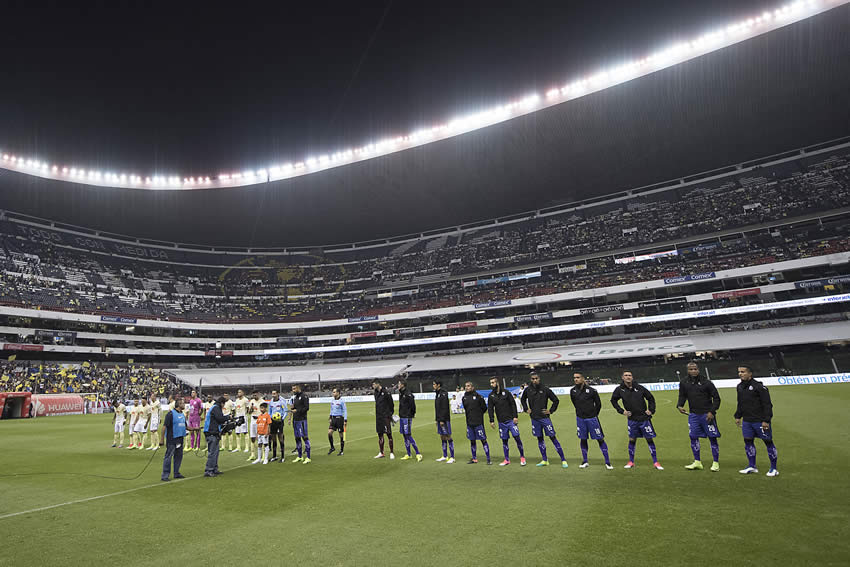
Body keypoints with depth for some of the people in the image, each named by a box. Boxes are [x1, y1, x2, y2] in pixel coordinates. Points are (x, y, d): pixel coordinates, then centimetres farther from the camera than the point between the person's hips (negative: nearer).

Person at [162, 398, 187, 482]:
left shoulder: (182, 414, 14)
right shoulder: (171, 413, -10)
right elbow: (164, 426, -12)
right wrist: (162, 438, -15)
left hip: (180, 439, 8)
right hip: (171, 439, -8)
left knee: (179, 456, 12)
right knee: (168, 456, -5)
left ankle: (176, 473, 22)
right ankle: (165, 475, 1)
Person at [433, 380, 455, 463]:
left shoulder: (443, 394, -14)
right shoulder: (437, 394, 14)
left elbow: (444, 408, -19)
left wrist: (442, 420, -21)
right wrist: (437, 419, 18)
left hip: (445, 419, -9)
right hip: (439, 419, 9)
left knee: (448, 437, -5)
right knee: (442, 437, 12)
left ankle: (452, 457, -1)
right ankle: (444, 456, 19)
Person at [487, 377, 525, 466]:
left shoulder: (506, 392, -1)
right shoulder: (491, 396, 6)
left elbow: (513, 404, 0)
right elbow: (490, 409, 7)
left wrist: (515, 416, -7)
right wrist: (492, 420, 0)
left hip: (511, 420, -3)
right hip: (501, 422, 3)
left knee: (517, 437, -7)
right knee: (504, 440, 5)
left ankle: (522, 457, 7)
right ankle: (507, 460, 15)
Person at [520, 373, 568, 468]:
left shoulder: (545, 390, -8)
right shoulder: (527, 390, 1)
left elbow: (556, 400, 2)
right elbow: (522, 399, 21)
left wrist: (550, 411, -3)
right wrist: (526, 409, 11)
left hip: (545, 418, -3)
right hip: (534, 419, 4)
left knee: (553, 438, -4)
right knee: (540, 439, 10)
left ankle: (563, 460, 2)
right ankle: (545, 460, 21)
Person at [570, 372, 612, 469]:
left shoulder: (591, 390, -13)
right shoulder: (573, 391, -1)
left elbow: (598, 404, 0)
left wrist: (594, 415, 7)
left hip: (591, 419, -4)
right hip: (580, 419, 4)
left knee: (600, 439, -1)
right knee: (582, 440, 11)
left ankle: (607, 462, 8)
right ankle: (585, 462, 24)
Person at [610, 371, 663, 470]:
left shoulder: (639, 388, -3)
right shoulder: (620, 389, -3)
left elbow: (651, 398, 10)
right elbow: (613, 400, 12)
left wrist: (651, 410, 1)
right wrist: (621, 411, 4)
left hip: (644, 418, 0)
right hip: (632, 419, 1)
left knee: (649, 439, 3)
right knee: (632, 440, 4)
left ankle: (655, 462, 13)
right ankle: (631, 462, 18)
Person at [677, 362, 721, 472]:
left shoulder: (706, 382, -9)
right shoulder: (684, 383, 3)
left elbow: (716, 398, -3)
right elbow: (682, 396, 15)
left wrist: (712, 411, -11)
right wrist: (679, 406, -4)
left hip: (707, 414, -4)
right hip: (693, 414, 4)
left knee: (712, 438, 0)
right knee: (693, 437, 6)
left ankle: (716, 463, 12)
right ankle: (697, 462, 19)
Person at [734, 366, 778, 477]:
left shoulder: (759, 386, -14)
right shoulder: (740, 386, 9)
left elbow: (767, 404, -14)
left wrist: (766, 420, -17)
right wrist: (738, 416, 18)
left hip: (760, 421, -7)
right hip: (746, 421, 7)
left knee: (768, 442, 2)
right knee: (748, 441, 9)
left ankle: (774, 468, 14)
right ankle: (752, 466, 21)